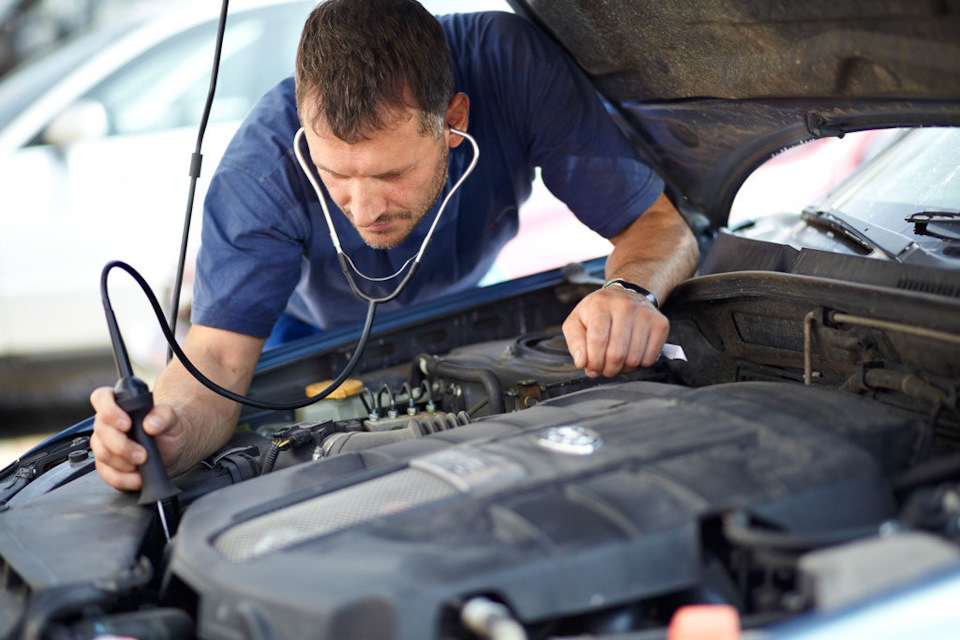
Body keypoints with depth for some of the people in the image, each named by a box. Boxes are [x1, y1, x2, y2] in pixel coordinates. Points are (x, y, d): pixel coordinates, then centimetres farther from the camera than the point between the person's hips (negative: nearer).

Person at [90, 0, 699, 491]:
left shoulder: (516, 65, -39)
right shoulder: (264, 161, -40)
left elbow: (661, 221, -30)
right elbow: (220, 356, -42)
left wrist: (632, 292, -54)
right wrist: (167, 437, -65)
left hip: (460, 310, 3)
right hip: (318, 336, -2)